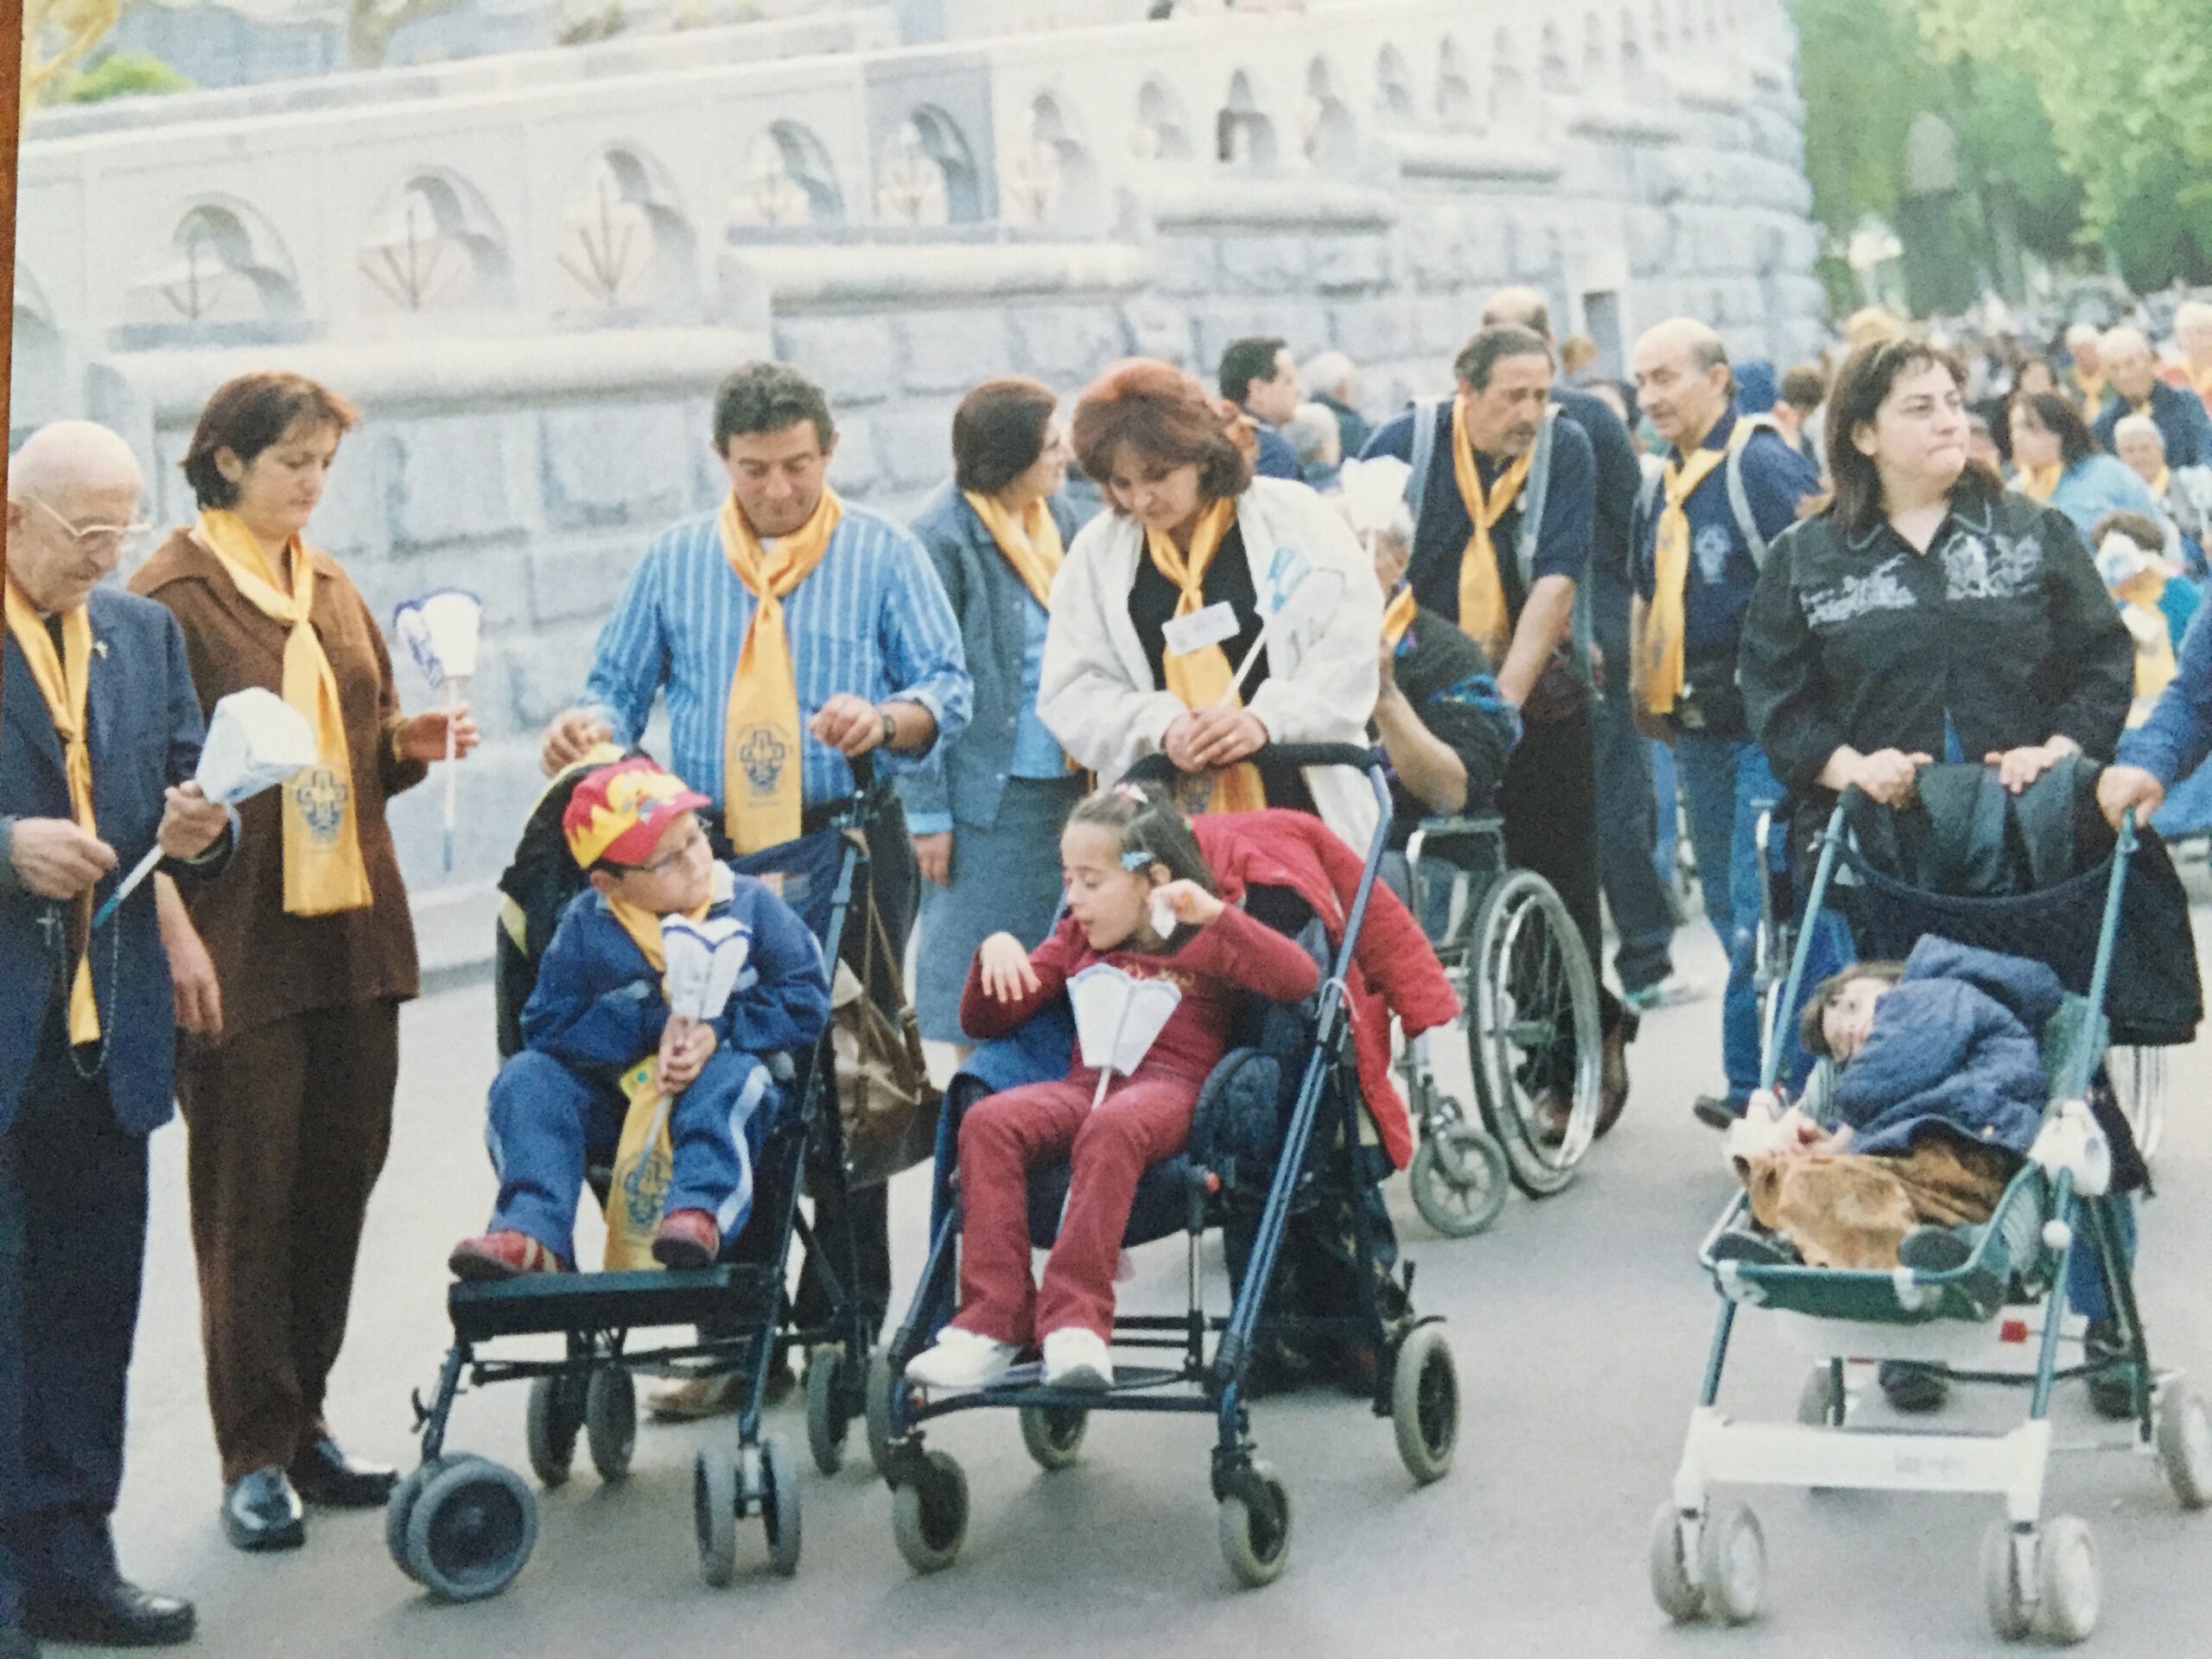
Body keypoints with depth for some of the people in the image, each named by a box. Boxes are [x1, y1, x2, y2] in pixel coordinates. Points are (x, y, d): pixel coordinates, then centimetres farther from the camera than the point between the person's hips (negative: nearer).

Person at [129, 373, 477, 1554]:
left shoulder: (330, 590, 16)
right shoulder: (172, 594, -7)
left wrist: (414, 742, 3)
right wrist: (175, 927, -19)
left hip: (353, 932, 7)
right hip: (237, 946, -7)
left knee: (340, 1181, 10)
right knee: (248, 1200, -1)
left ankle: (302, 1424, 21)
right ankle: (255, 1459, 7)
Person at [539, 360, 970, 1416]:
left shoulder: (882, 555, 7)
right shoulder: (673, 562, 13)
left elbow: (948, 687, 2)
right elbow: (620, 685, 14)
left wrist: (888, 719, -19)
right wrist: (590, 724, -9)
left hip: (846, 855, -2)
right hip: (710, 861, 2)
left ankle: (844, 1328, 8)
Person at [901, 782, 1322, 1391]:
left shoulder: (1203, 941, 13)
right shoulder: (1077, 940, 28)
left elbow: (1300, 979, -4)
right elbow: (986, 1021, 27)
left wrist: (1216, 915, -14)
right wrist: (996, 953, 6)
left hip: (1172, 1089, -5)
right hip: (1085, 1084, 5)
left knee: (1113, 1126, -40)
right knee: (988, 1121, -27)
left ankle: (1075, 1321, -41)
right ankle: (993, 1322, -33)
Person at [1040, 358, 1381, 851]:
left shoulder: (1294, 519, 0)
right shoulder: (1097, 550, 7)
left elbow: (1352, 647, -3)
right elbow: (1071, 691, 4)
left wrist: (1267, 717, -18)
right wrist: (1160, 726, -14)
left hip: (1299, 807, -1)